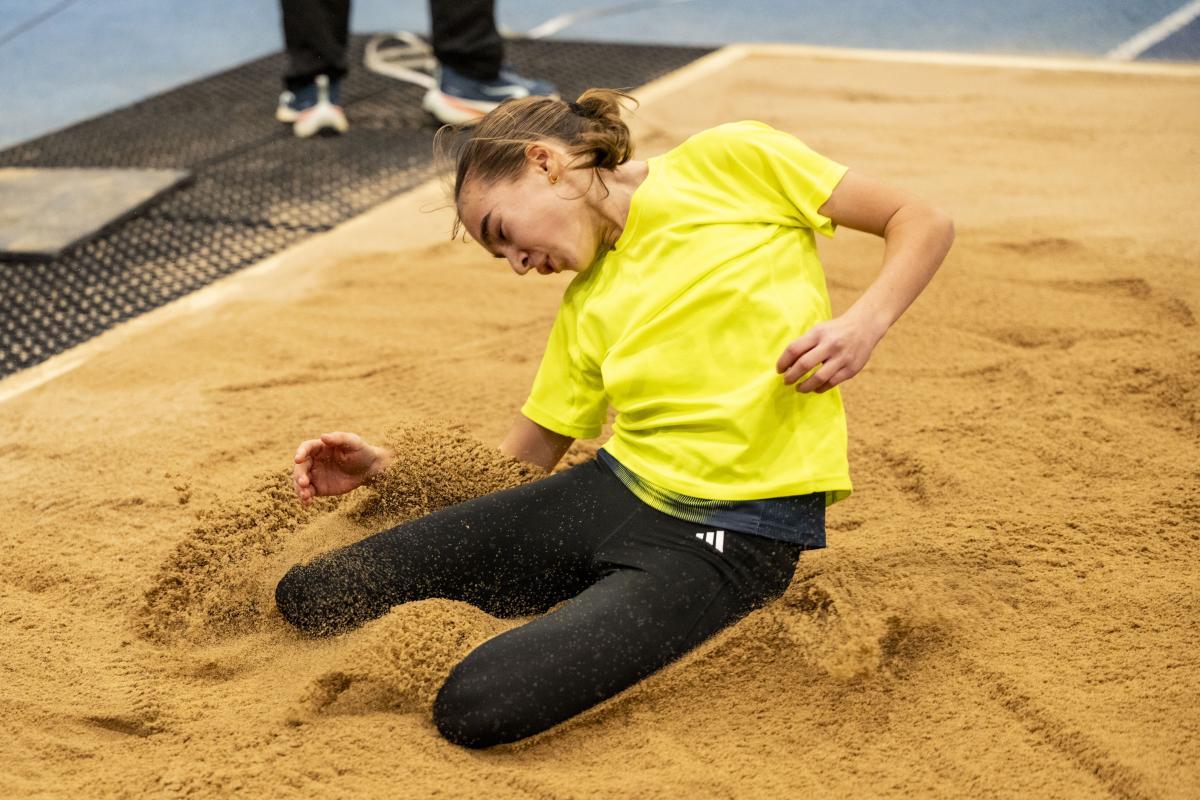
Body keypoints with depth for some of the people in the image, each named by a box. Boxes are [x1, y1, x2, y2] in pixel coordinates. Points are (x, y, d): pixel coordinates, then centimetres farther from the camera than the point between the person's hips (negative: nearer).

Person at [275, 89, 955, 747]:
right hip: (610, 492, 7)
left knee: (478, 707, -26)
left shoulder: (731, 162, 0)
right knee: (311, 594, 0)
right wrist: (387, 467, 8)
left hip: (733, 538, -7)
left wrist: (865, 324, -15)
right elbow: (528, 456, 21)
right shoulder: (585, 306, 16)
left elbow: (924, 223, 2)